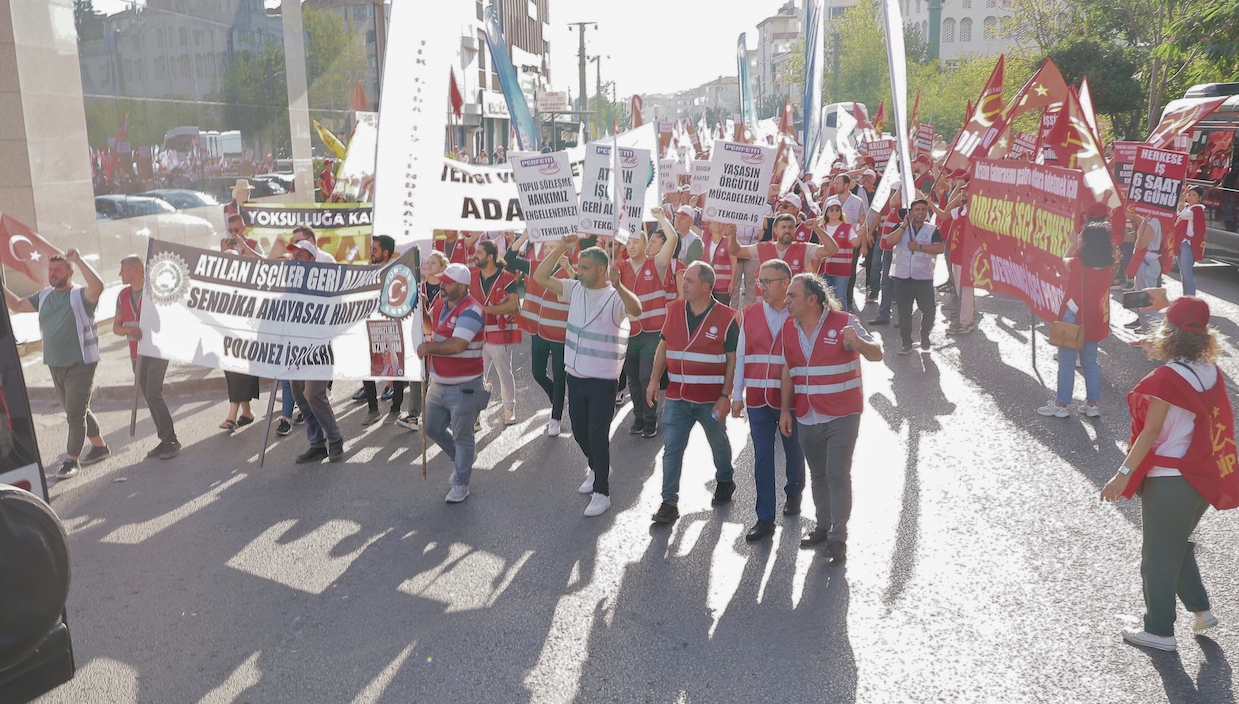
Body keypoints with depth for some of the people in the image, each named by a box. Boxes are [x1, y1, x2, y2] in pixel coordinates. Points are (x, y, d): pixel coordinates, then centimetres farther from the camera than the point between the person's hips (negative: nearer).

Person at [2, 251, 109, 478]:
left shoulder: (80, 295, -11)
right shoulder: (44, 296, 11)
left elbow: (97, 286, -32)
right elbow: (16, 305, 19)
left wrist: (79, 260, -31)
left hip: (80, 364, -8)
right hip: (55, 365, 8)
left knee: (75, 413, -6)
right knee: (75, 412, 17)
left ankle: (71, 460, 2)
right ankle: (99, 447, 31)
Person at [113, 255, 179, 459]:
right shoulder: (123, 295, 11)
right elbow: (116, 327, 9)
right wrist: (128, 329, -13)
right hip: (137, 354, 7)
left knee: (154, 394, -15)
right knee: (149, 398, 8)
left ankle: (171, 441, -7)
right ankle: (164, 440, 16)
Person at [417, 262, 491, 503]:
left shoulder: (470, 311, -20)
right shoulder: (440, 303, 6)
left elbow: (457, 345, -29)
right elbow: (428, 324, 27)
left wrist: (428, 347, -16)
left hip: (463, 388, -8)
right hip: (438, 384, 8)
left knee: (462, 437, 5)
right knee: (432, 429, 17)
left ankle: (461, 484, 20)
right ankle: (461, 462, 41)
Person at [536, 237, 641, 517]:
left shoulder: (615, 297, -15)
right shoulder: (575, 289, 3)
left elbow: (635, 309, -36)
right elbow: (540, 277, 3)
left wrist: (618, 285, -53)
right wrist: (560, 249, -8)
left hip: (602, 379, -7)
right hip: (575, 375, 7)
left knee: (598, 436, -3)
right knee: (580, 431, 19)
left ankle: (601, 492, 9)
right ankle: (597, 468, 44)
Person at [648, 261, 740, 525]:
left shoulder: (726, 318, -10)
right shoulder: (674, 310, 2)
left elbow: (733, 360, -8)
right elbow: (664, 345, 12)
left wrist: (725, 397, -12)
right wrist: (654, 381, 6)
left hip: (711, 399, -2)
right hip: (677, 397, 3)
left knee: (719, 444, 18)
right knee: (672, 449, -2)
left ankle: (725, 481, 44)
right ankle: (669, 503, 3)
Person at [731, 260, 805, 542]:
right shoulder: (750, 314, 5)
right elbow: (740, 356, 9)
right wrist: (736, 395, 7)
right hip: (758, 399, 2)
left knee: (794, 452, 16)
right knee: (762, 458, 3)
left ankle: (793, 495, 43)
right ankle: (765, 519, 9)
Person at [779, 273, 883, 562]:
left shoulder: (843, 322, -11)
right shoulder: (789, 327, 4)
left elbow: (877, 354, -16)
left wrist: (857, 341, -38)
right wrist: (785, 410, 8)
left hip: (841, 416, -5)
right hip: (806, 417, 5)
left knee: (838, 475, -5)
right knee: (818, 475, 15)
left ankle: (838, 537, 5)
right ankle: (823, 526, 30)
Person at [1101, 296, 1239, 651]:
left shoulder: (1165, 378, -21)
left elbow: (1151, 433, -19)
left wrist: (1124, 474, -15)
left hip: (1168, 480, -7)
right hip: (1204, 478, 7)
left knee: (1158, 555, 7)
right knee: (1178, 545, 27)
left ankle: (1160, 631, 19)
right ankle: (1201, 609, 34)